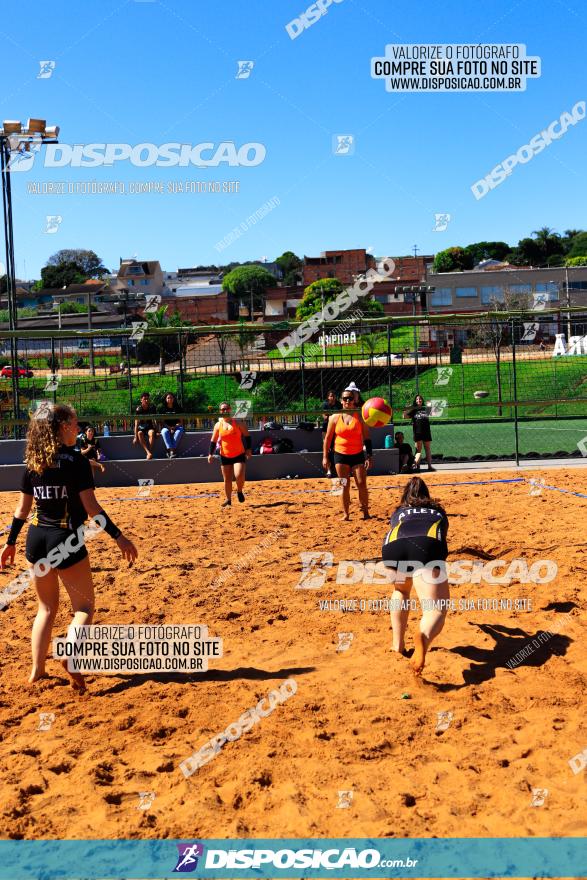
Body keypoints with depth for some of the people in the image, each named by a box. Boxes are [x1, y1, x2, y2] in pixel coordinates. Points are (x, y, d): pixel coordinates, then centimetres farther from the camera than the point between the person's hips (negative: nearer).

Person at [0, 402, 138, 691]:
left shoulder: (33, 462, 4)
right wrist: (119, 537, -13)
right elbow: (91, 507, -16)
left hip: (36, 540, 6)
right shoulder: (75, 460, -12)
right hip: (66, 541, -6)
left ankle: (37, 670, 22)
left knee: (46, 607, 21)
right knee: (84, 607, 7)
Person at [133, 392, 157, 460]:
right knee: (140, 433, -35)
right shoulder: (138, 409, -7)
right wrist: (135, 437, -19)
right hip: (141, 428, 0)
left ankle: (150, 452, -38)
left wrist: (157, 431, -16)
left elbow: (154, 421, 0)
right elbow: (136, 423, -11)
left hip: (150, 427, 0)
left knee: (152, 433, -35)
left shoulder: (151, 408, -1)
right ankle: (148, 452, -46)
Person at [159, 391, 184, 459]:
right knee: (164, 431, -35)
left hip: (176, 427, 0)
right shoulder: (163, 408, 6)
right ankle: (172, 450, -44)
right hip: (166, 427, 0)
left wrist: (175, 427, -16)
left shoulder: (177, 408, 6)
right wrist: (169, 428, -14)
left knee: (179, 431, -34)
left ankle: (169, 449, -38)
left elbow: (181, 422, 3)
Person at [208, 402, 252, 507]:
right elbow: (213, 440, 7)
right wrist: (211, 454, -1)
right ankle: (228, 500, 20)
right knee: (227, 480, 6)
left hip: (239, 455, -2)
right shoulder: (218, 425, 3)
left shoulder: (238, 423, -2)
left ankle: (239, 491, 10)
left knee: (239, 476, -20)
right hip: (225, 456, 3)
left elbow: (247, 435, 4)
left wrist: (248, 449, -5)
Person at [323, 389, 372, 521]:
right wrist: (325, 457, 1)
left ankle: (366, 512, 7)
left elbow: (367, 437, 3)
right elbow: (327, 438, 5)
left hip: (357, 455, 0)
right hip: (341, 455, 0)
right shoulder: (335, 418, 1)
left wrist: (369, 456, -4)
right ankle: (345, 514, 8)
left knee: (362, 484, -5)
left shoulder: (360, 416, 1)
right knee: (345, 485, 1)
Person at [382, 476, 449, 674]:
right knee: (436, 610, -5)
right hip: (427, 545, -2)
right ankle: (423, 637, -37)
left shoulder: (398, 512, 41)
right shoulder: (438, 511, 42)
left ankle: (398, 643, 26)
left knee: (401, 591, 32)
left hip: (393, 546, 2)